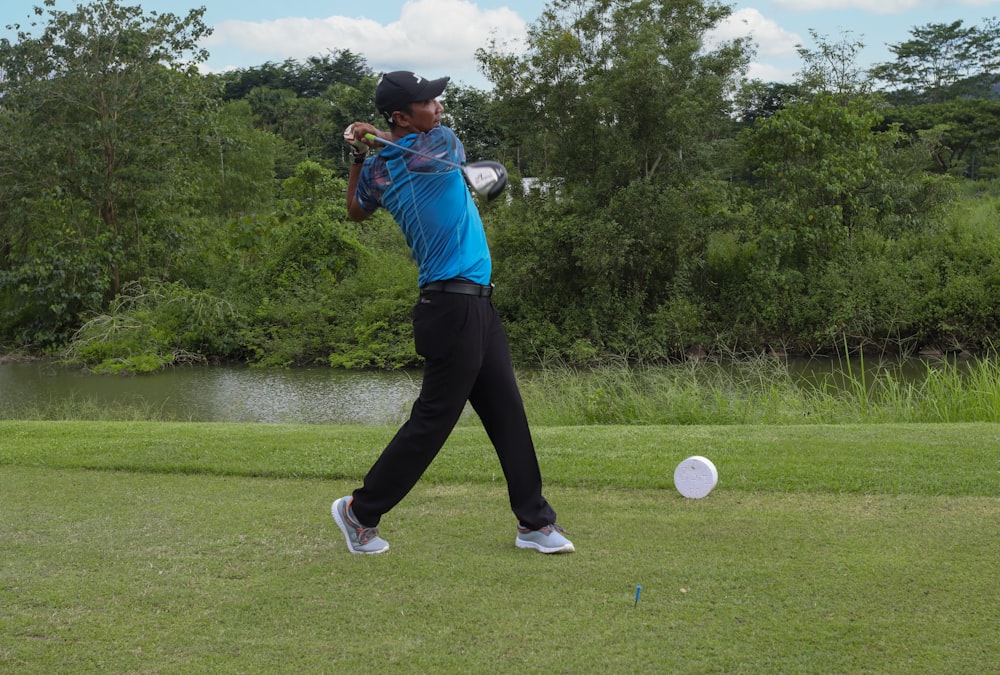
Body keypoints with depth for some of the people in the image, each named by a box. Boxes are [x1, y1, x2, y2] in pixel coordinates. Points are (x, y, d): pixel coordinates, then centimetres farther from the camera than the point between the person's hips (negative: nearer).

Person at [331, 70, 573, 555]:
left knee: (507, 413, 11)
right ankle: (360, 511, 10)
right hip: (456, 307, -9)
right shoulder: (442, 142, -12)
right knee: (432, 420, -1)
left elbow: (357, 211, 26)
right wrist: (379, 139, 17)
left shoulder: (377, 170, 6)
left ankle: (534, 521, 16)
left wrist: (361, 155, 21)